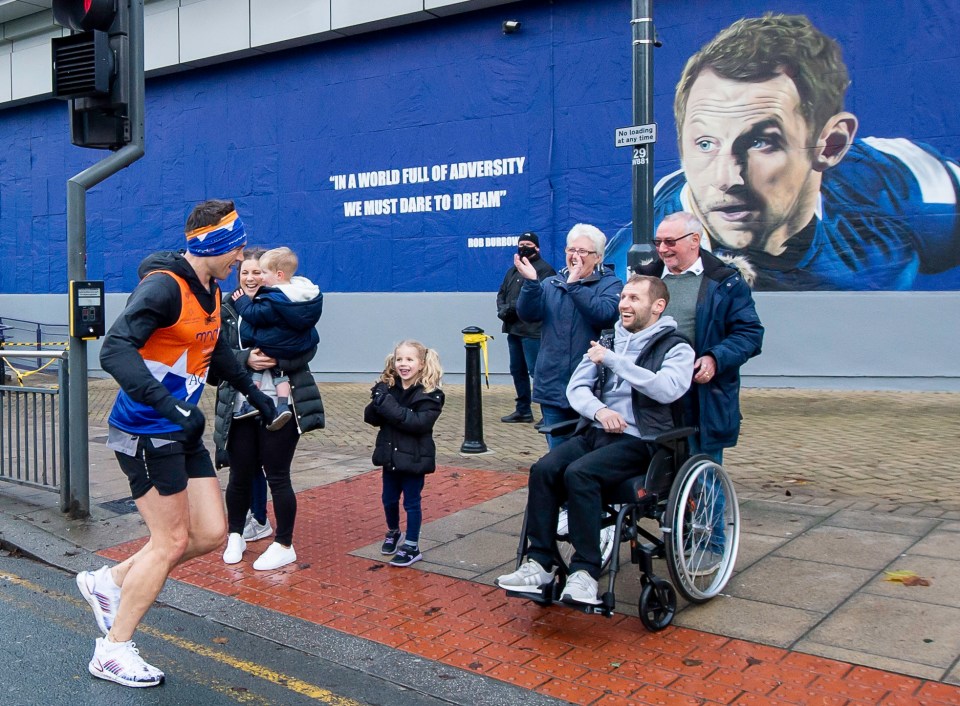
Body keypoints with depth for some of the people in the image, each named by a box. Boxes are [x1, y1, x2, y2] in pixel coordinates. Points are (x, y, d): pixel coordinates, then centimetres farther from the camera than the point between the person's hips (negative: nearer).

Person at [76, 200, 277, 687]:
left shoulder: (210, 292, 9)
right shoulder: (164, 287, -20)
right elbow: (114, 351, -31)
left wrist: (254, 394, 32)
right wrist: (171, 406, -39)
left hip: (181, 433, 9)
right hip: (146, 433, -9)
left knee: (210, 535, 7)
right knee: (171, 541, -3)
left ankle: (107, 583, 26)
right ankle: (113, 652, 14)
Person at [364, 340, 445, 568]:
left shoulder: (429, 394, -15)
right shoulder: (387, 387, 1)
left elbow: (420, 422, -27)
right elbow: (371, 418, 0)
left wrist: (390, 406, -32)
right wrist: (377, 405, -23)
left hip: (414, 457, -5)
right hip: (390, 455, 5)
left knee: (412, 502, 5)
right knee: (389, 498, 19)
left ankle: (412, 546, 18)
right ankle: (393, 532, 43)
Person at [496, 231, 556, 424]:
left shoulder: (544, 269, -6)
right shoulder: (513, 270, 21)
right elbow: (501, 293, 20)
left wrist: (513, 306, -18)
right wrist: (502, 309, -2)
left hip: (532, 330, -9)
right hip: (513, 329, 9)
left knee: (536, 370, -10)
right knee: (517, 370, 14)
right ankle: (523, 410, 24)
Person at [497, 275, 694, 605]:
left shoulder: (676, 348, 1)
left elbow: (668, 389, -19)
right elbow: (576, 387, 12)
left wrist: (613, 360, -16)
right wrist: (599, 410, -10)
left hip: (639, 441, -5)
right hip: (595, 432, 6)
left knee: (579, 473, -31)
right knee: (543, 469, -21)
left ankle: (585, 571, -23)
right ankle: (540, 562, -14)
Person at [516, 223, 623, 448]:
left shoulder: (610, 284, 2)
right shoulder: (550, 284, 13)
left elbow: (605, 315, -19)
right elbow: (528, 314, -2)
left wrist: (574, 285, -19)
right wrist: (530, 283, -17)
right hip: (553, 387, 4)